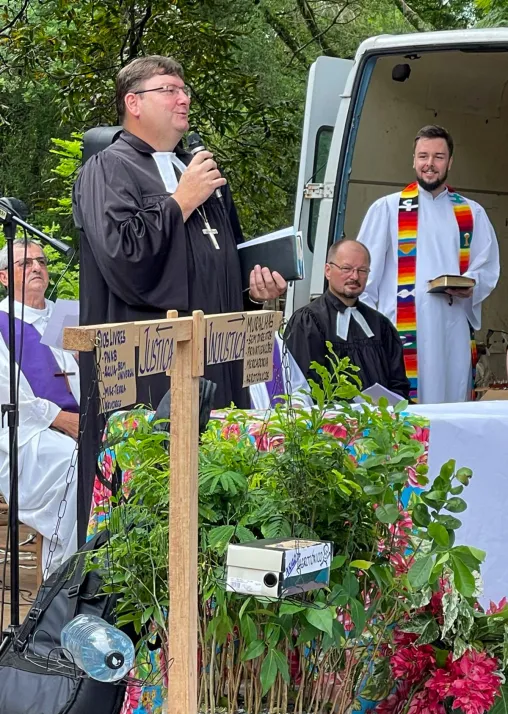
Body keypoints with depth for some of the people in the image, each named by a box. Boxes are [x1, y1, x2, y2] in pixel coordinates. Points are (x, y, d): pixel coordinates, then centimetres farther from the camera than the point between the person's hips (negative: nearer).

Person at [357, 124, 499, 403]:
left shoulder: (472, 213, 15)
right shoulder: (387, 209, 9)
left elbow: (487, 267, 13)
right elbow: (367, 269, 5)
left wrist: (471, 286, -9)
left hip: (453, 330, 2)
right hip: (401, 327, -2)